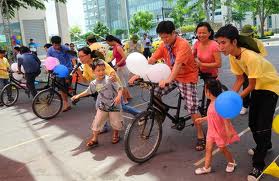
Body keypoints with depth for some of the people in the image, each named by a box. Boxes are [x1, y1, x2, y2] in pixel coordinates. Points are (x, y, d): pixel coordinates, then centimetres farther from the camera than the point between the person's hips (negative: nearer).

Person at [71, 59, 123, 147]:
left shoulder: (109, 79, -17)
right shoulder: (93, 83, -3)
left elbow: (119, 88, -16)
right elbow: (88, 91, 16)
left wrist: (119, 96, -33)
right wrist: (78, 95, 16)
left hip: (114, 106, -3)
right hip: (102, 107, 3)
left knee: (116, 123, 5)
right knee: (97, 122, 2)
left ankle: (116, 134, 35)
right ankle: (94, 139, 18)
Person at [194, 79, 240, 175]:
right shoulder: (212, 103, 2)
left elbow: (225, 117, -29)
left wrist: (228, 131, -31)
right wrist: (202, 119, 24)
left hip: (221, 131, -8)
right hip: (212, 130, 8)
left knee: (223, 149, 12)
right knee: (208, 148, 8)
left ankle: (231, 162, 38)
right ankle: (207, 167, 19)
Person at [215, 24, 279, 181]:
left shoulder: (251, 57, -36)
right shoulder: (233, 56, -13)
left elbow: (251, 86, -27)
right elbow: (240, 80, -5)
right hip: (257, 86, 7)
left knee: (263, 125, -9)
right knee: (253, 122, 14)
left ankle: (258, 165, 2)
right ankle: (265, 146, 42)